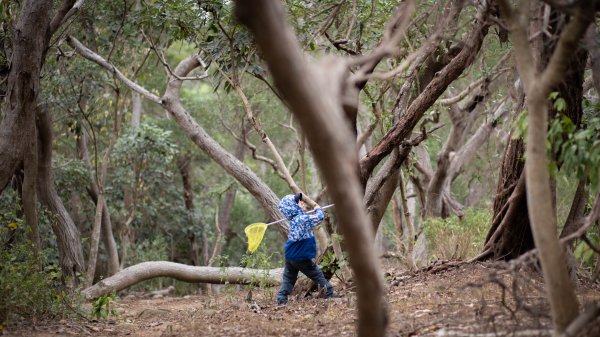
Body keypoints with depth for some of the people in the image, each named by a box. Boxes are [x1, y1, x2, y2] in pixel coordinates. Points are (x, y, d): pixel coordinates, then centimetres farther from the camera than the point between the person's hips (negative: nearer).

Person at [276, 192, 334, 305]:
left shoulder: (294, 219, 6)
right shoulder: (303, 219, -20)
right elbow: (320, 217, -22)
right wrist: (318, 209, -2)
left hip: (290, 257, 7)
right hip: (302, 258, -7)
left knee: (288, 279, 11)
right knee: (318, 276, 6)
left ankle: (281, 299, 3)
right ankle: (329, 294, 13)